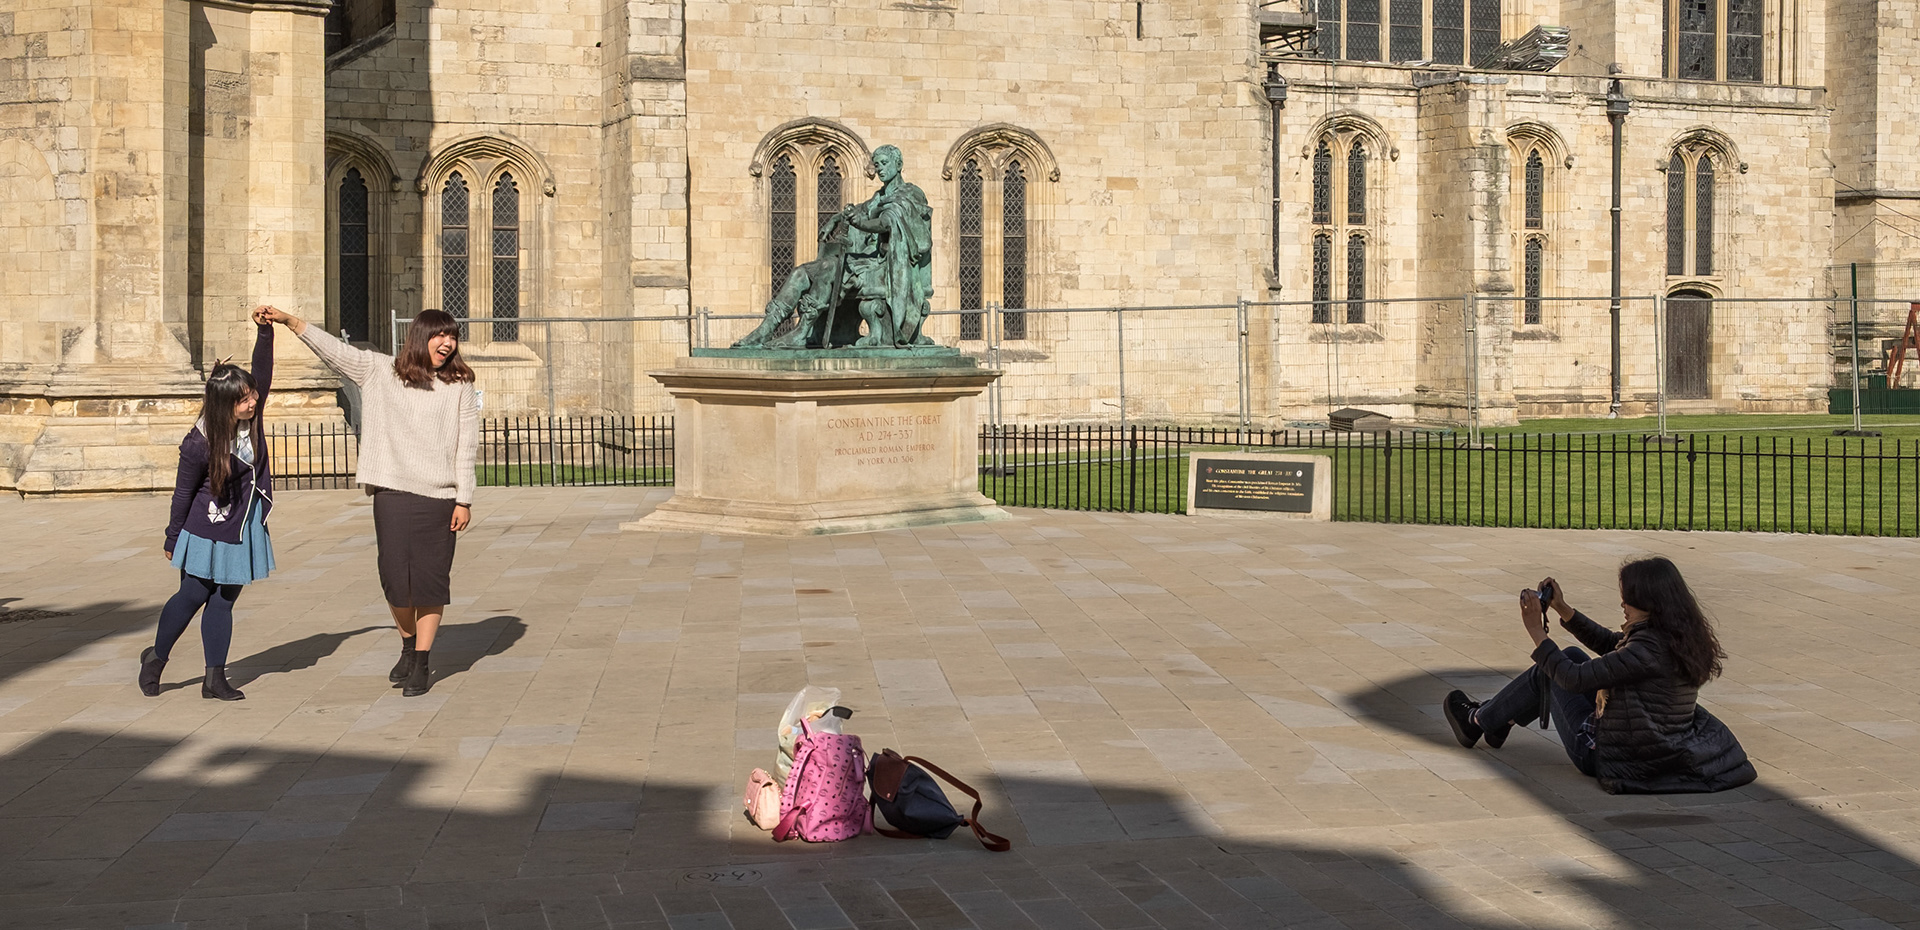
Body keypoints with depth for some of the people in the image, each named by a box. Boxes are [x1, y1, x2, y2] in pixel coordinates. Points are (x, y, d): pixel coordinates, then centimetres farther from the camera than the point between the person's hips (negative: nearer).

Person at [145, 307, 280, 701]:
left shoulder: (252, 418, -6)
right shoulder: (199, 443, -19)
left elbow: (263, 373, -9)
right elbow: (183, 493, -9)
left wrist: (264, 330, -24)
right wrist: (172, 539, 0)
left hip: (245, 528, 5)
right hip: (208, 531, -5)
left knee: (223, 600, 9)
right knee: (192, 595, 8)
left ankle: (215, 677, 13)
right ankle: (156, 657, 30)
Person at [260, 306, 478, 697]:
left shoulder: (459, 386, 3)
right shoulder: (381, 371, 8)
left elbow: (466, 446, 1)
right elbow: (335, 350, 7)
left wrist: (464, 500, -3)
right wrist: (290, 321, 0)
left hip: (438, 497, -1)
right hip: (391, 493, 2)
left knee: (430, 581, 0)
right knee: (394, 578, 3)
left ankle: (421, 664, 10)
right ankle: (408, 647, 28)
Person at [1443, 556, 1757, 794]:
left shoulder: (1648, 651, -30)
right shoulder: (1681, 637, -3)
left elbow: (1575, 679, -27)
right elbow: (1608, 643, 11)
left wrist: (1537, 631, -17)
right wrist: (1563, 609, 6)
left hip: (1609, 756, -8)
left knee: (1546, 673, 11)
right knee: (1573, 655, 22)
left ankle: (1477, 722, 32)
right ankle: (1496, 719, 39)